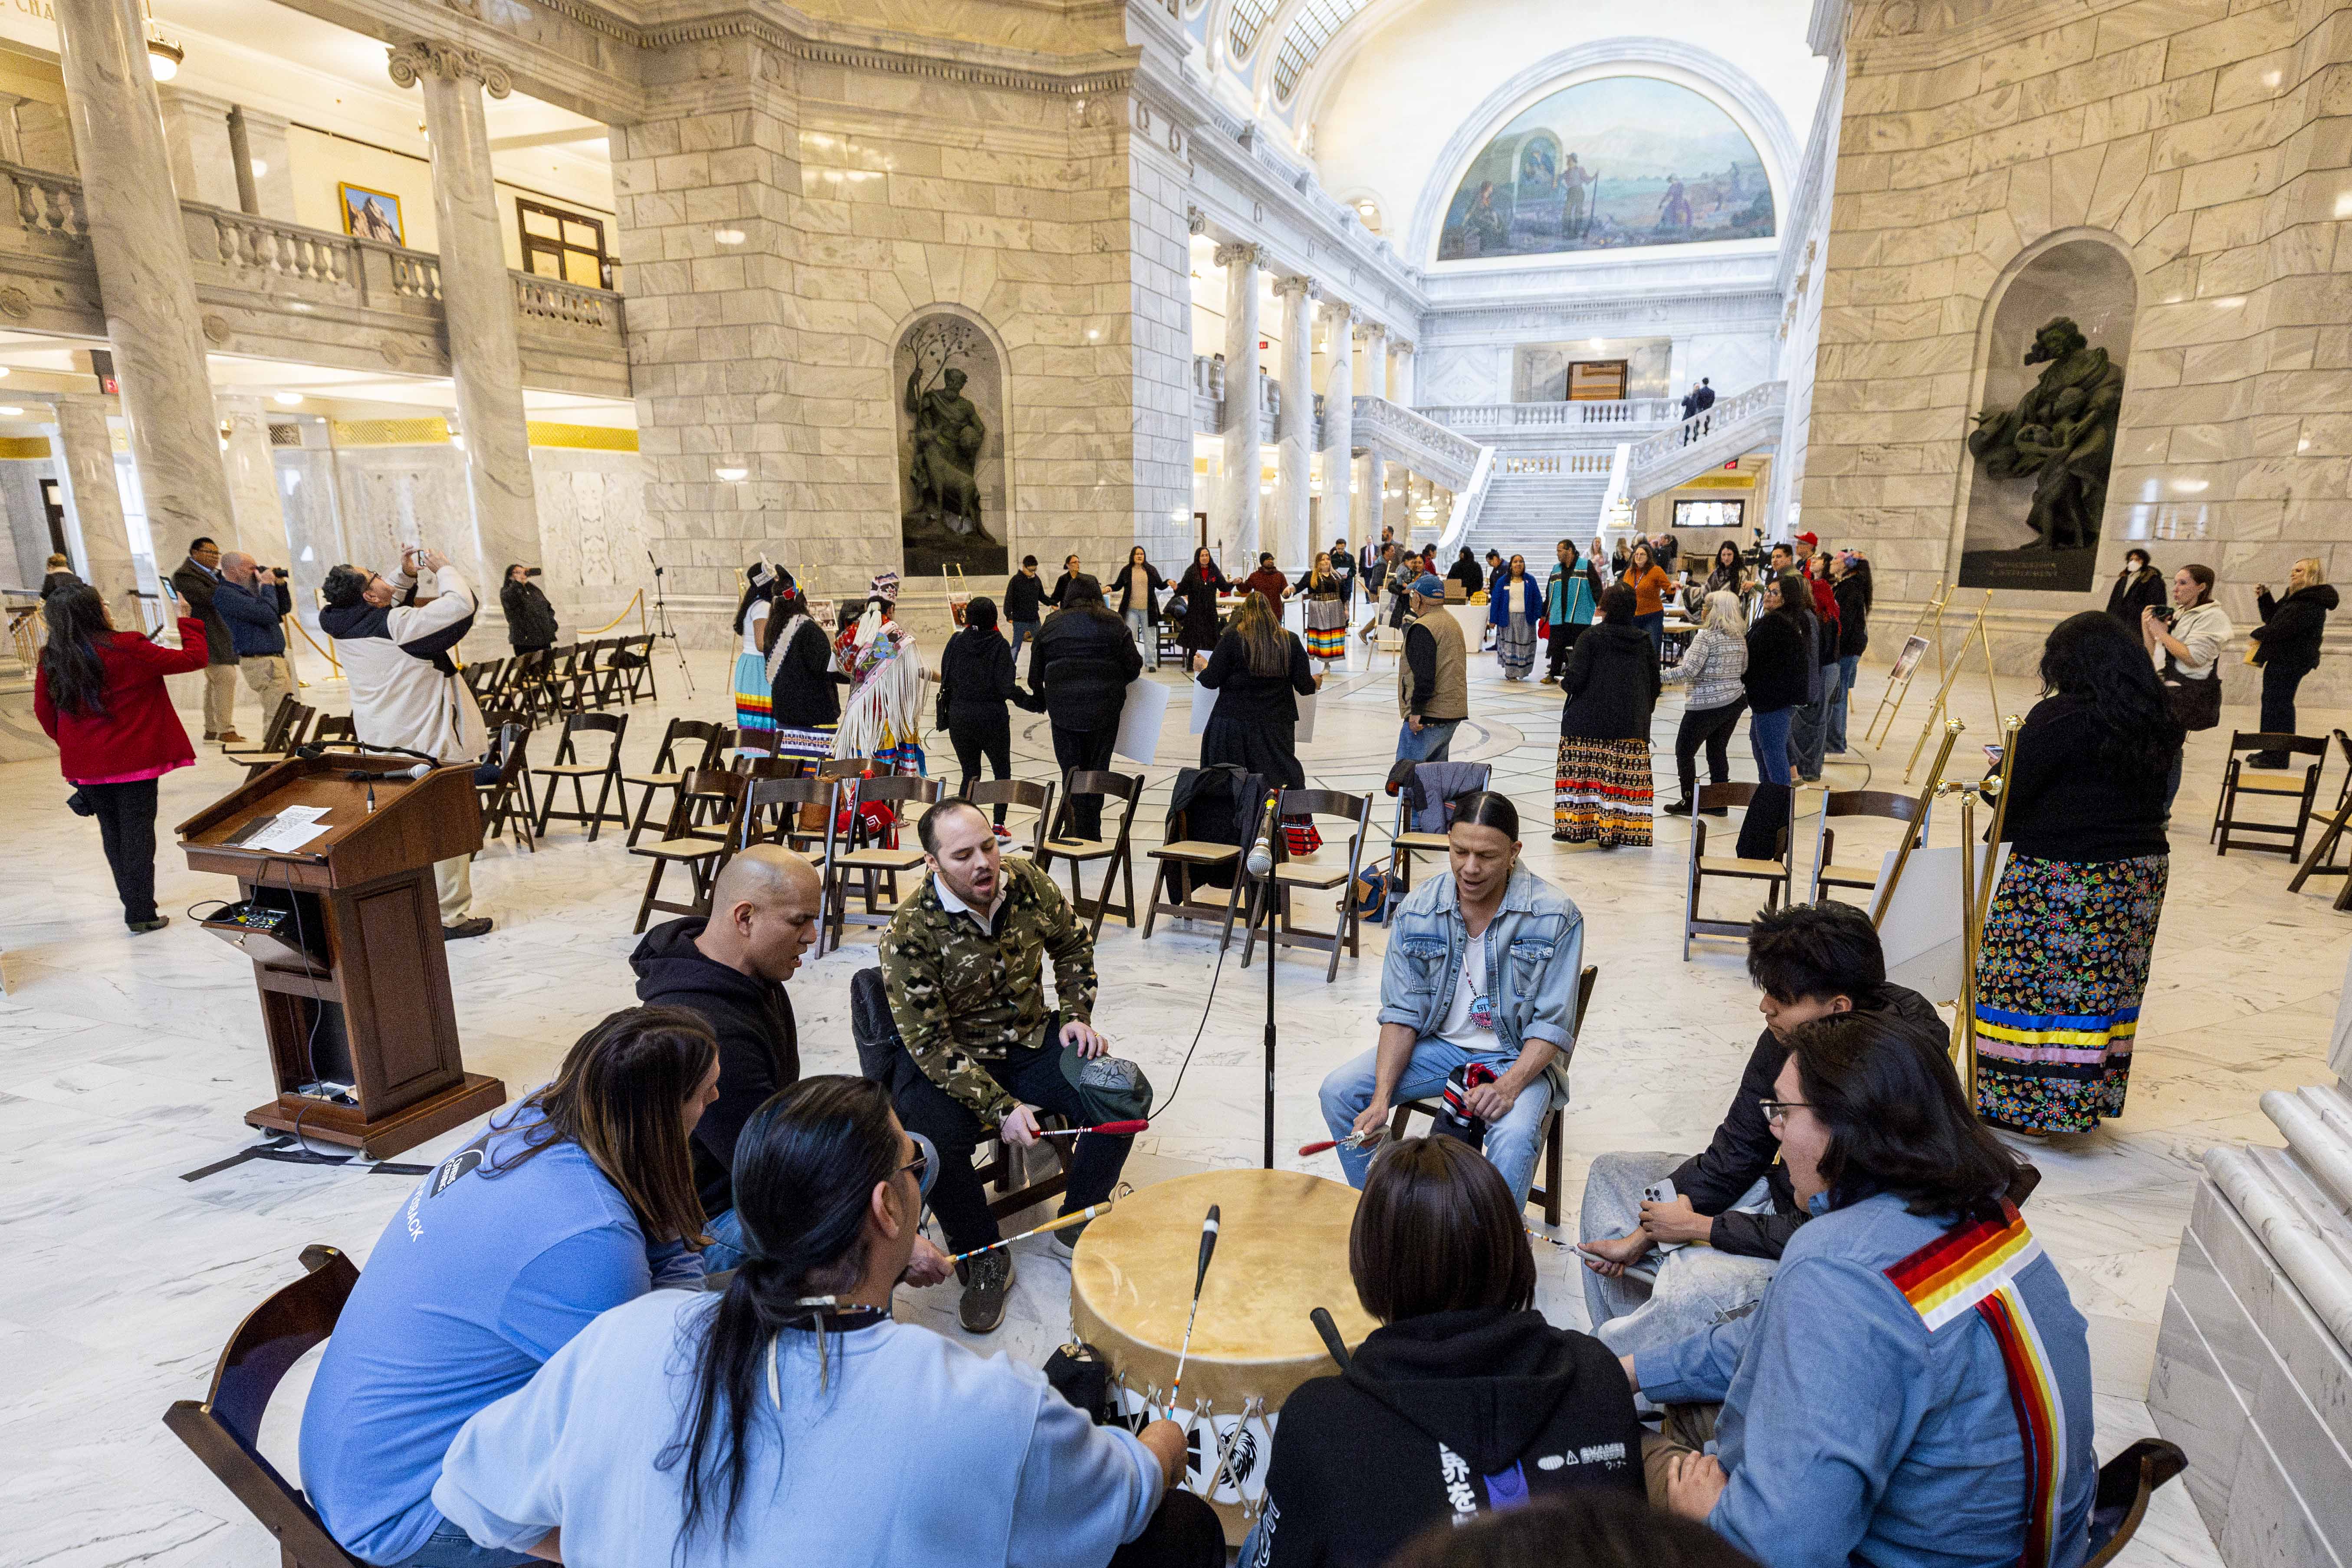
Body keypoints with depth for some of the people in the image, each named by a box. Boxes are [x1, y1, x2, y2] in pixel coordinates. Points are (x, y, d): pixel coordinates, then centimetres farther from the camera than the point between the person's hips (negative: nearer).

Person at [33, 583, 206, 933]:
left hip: (85, 765, 5)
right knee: (137, 833, 3)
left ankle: (131, 900, 34)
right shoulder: (126, 649, -16)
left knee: (111, 832, 20)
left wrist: (72, 746, 21)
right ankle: (141, 915, 5)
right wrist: (186, 620, 5)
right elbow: (193, 658, -9)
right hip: (133, 760, -4)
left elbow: (44, 711, 7)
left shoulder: (50, 660, -2)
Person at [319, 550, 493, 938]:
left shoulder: (347, 627, 1)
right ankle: (451, 916, 7)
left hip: (381, 744, 8)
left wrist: (407, 576, 11)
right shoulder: (397, 624, -22)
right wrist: (443, 568, -9)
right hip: (428, 743, -8)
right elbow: (460, 604, -25)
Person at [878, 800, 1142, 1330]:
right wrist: (999, 1108, -25)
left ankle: (1079, 1221, 8)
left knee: (1125, 1093, -17)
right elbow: (929, 1044, -20)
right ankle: (985, 1260, -3)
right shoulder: (909, 934, -22)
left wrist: (1076, 1014, -2)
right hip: (945, 1063, -4)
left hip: (1031, 1042, 4)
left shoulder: (1027, 881, -9)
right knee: (931, 1146, -32)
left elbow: (1073, 944, 11)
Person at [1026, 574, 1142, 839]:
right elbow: (1134, 666, 0)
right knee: (1097, 771, 9)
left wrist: (1040, 703, 26)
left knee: (1071, 771, 6)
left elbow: (1035, 674, 10)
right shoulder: (1113, 623, 2)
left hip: (1063, 709, 0)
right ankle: (1092, 836, 13)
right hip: (1105, 707, 0)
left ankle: (1076, 832, 2)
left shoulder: (1050, 625, 6)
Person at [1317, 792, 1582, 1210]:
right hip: (1438, 1045, 4)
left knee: (1514, 1135, -33)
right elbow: (1402, 1013, -6)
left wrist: (1508, 1086, -31)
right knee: (1338, 1091, -11)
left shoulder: (1555, 916, -17)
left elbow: (1552, 1025, -14)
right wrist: (1382, 1099, -19)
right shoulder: (1416, 912, -9)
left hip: (1517, 1056, -3)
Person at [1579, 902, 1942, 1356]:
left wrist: (1697, 1226, -17)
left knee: (1693, 1288, -34)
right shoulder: (1782, 1041, -9)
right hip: (1773, 1191, 9)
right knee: (1610, 1174, 11)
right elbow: (1733, 1155, 0)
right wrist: (1642, 1235, -7)